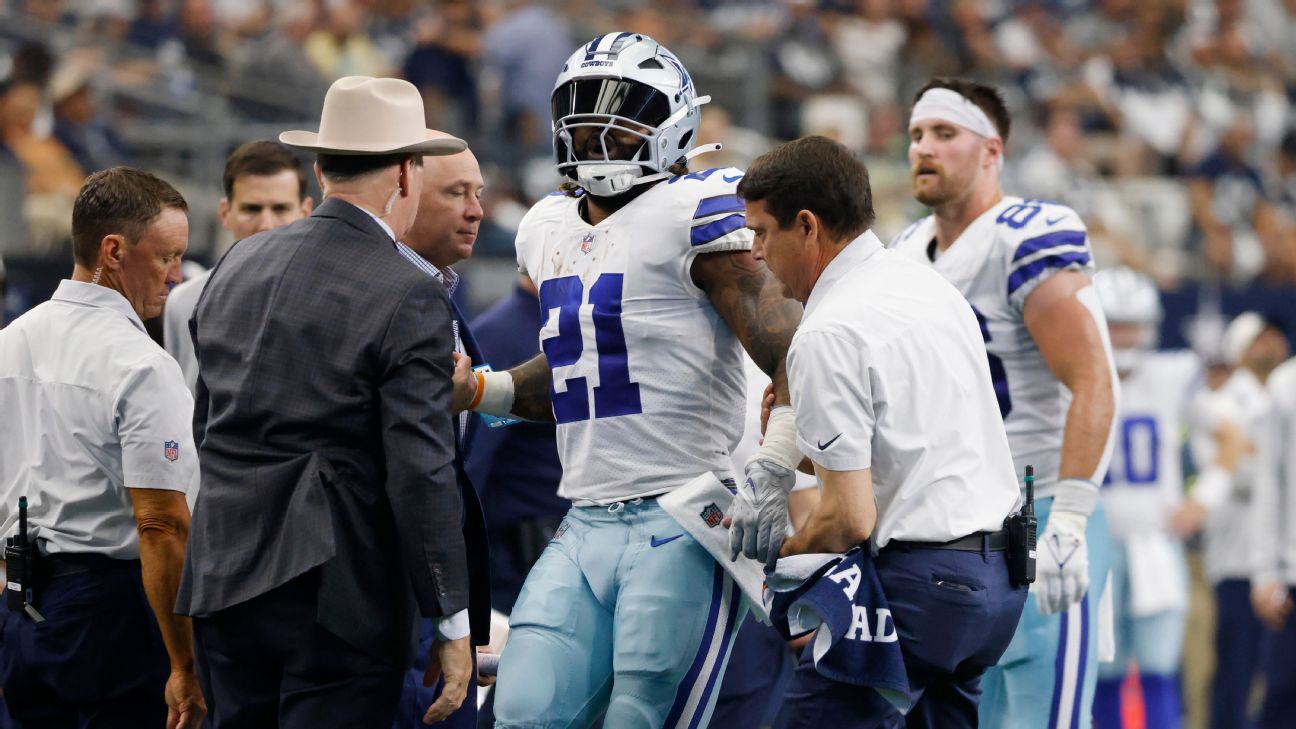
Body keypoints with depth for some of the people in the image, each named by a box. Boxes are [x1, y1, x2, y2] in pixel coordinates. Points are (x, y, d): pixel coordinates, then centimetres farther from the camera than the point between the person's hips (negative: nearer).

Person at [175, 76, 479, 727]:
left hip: (225, 582, 6)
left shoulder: (238, 266, 9)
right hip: (339, 596, -6)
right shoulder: (409, 300, -11)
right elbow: (421, 475, -14)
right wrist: (453, 625, -9)